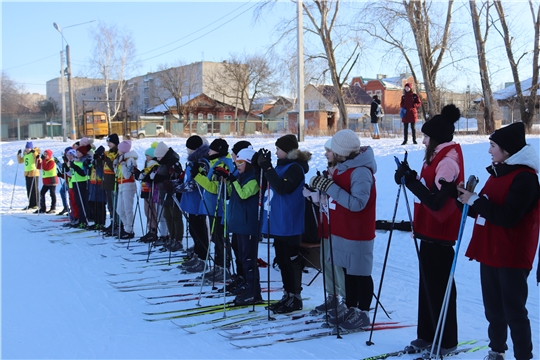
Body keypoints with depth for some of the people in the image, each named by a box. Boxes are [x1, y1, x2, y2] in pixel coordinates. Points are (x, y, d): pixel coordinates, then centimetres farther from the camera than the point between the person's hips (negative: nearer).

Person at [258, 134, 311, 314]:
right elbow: (272, 186, 19)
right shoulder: (281, 166, 13)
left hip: (289, 224, -9)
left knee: (292, 260, -2)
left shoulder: (295, 168, -14)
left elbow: (281, 188, -26)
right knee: (281, 260, 13)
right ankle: (287, 295, 23)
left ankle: (296, 298, 7)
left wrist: (268, 168, -23)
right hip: (278, 222, 9)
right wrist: (263, 166, 8)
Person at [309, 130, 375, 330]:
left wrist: (330, 187, -28)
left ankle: (363, 313, 15)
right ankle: (350, 309, 29)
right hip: (342, 230, 9)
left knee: (360, 273, 3)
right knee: (348, 270, 17)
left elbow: (357, 203, -28)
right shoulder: (343, 166, 6)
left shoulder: (361, 171, -22)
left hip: (357, 233, -9)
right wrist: (321, 185, -6)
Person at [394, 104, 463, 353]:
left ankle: (447, 342, 13)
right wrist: (411, 178, -1)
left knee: (439, 287, 0)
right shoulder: (439, 157, 12)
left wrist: (410, 180, -21)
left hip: (439, 235, -10)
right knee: (427, 285, 15)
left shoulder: (448, 161, -18)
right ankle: (427, 335, 27)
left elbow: (436, 201, -26)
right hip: (430, 232, 10)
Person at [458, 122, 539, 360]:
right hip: (489, 252, 9)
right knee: (493, 307, 18)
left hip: (512, 256, -9)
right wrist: (466, 198, -1)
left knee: (513, 310, -2)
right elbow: (486, 211, 15)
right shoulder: (498, 172, 12)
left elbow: (507, 217, -24)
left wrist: (475, 200, -19)